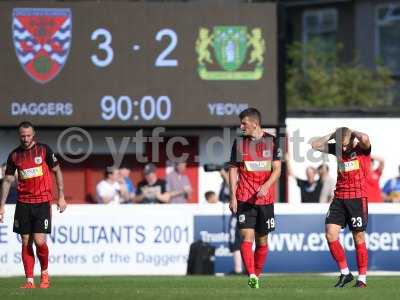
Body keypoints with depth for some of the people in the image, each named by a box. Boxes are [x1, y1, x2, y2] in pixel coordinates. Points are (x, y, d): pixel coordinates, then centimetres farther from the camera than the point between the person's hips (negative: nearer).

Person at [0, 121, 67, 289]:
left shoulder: (44, 150, -1)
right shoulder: (14, 155, 6)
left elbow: (57, 171, 6)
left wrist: (61, 197, 0)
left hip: (43, 202, -3)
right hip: (23, 204, 3)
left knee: (39, 241, -11)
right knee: (26, 243, 0)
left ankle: (44, 272, 14)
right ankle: (29, 280, 5)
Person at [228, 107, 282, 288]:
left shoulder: (271, 141, 2)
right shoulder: (239, 143, 6)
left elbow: (277, 169, 0)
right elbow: (233, 170, 7)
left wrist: (266, 186, -17)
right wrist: (232, 197, -1)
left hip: (265, 199, 0)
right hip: (244, 199, 0)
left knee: (262, 241, 7)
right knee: (247, 237, -14)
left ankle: (257, 276, 19)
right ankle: (252, 276, -20)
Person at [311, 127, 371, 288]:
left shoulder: (362, 149, -6)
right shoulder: (338, 148, 9)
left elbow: (365, 138, -29)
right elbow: (315, 145, 12)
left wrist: (352, 132, -11)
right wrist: (333, 135, 4)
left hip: (357, 198, -5)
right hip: (339, 198, 5)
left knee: (358, 238, -1)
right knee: (330, 234, -5)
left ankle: (362, 279, 7)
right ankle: (345, 273, 7)